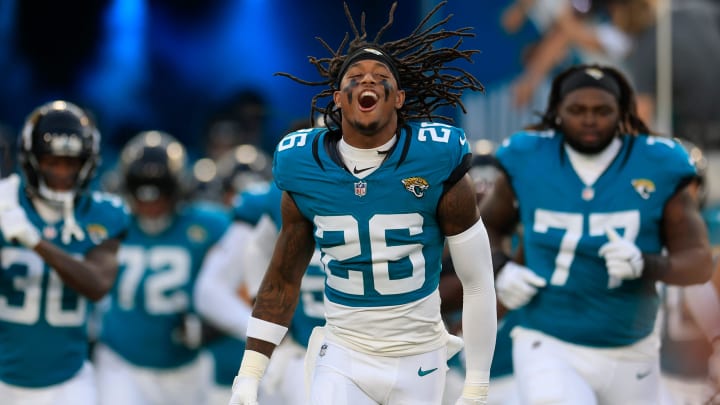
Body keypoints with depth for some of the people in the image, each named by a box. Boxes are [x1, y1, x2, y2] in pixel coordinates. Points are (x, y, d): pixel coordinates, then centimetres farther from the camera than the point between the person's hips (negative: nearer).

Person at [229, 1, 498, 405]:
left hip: (418, 361, -1)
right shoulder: (303, 169, -5)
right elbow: (283, 279, 6)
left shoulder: (437, 163, -13)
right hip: (342, 359, 1)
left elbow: (478, 281, -7)